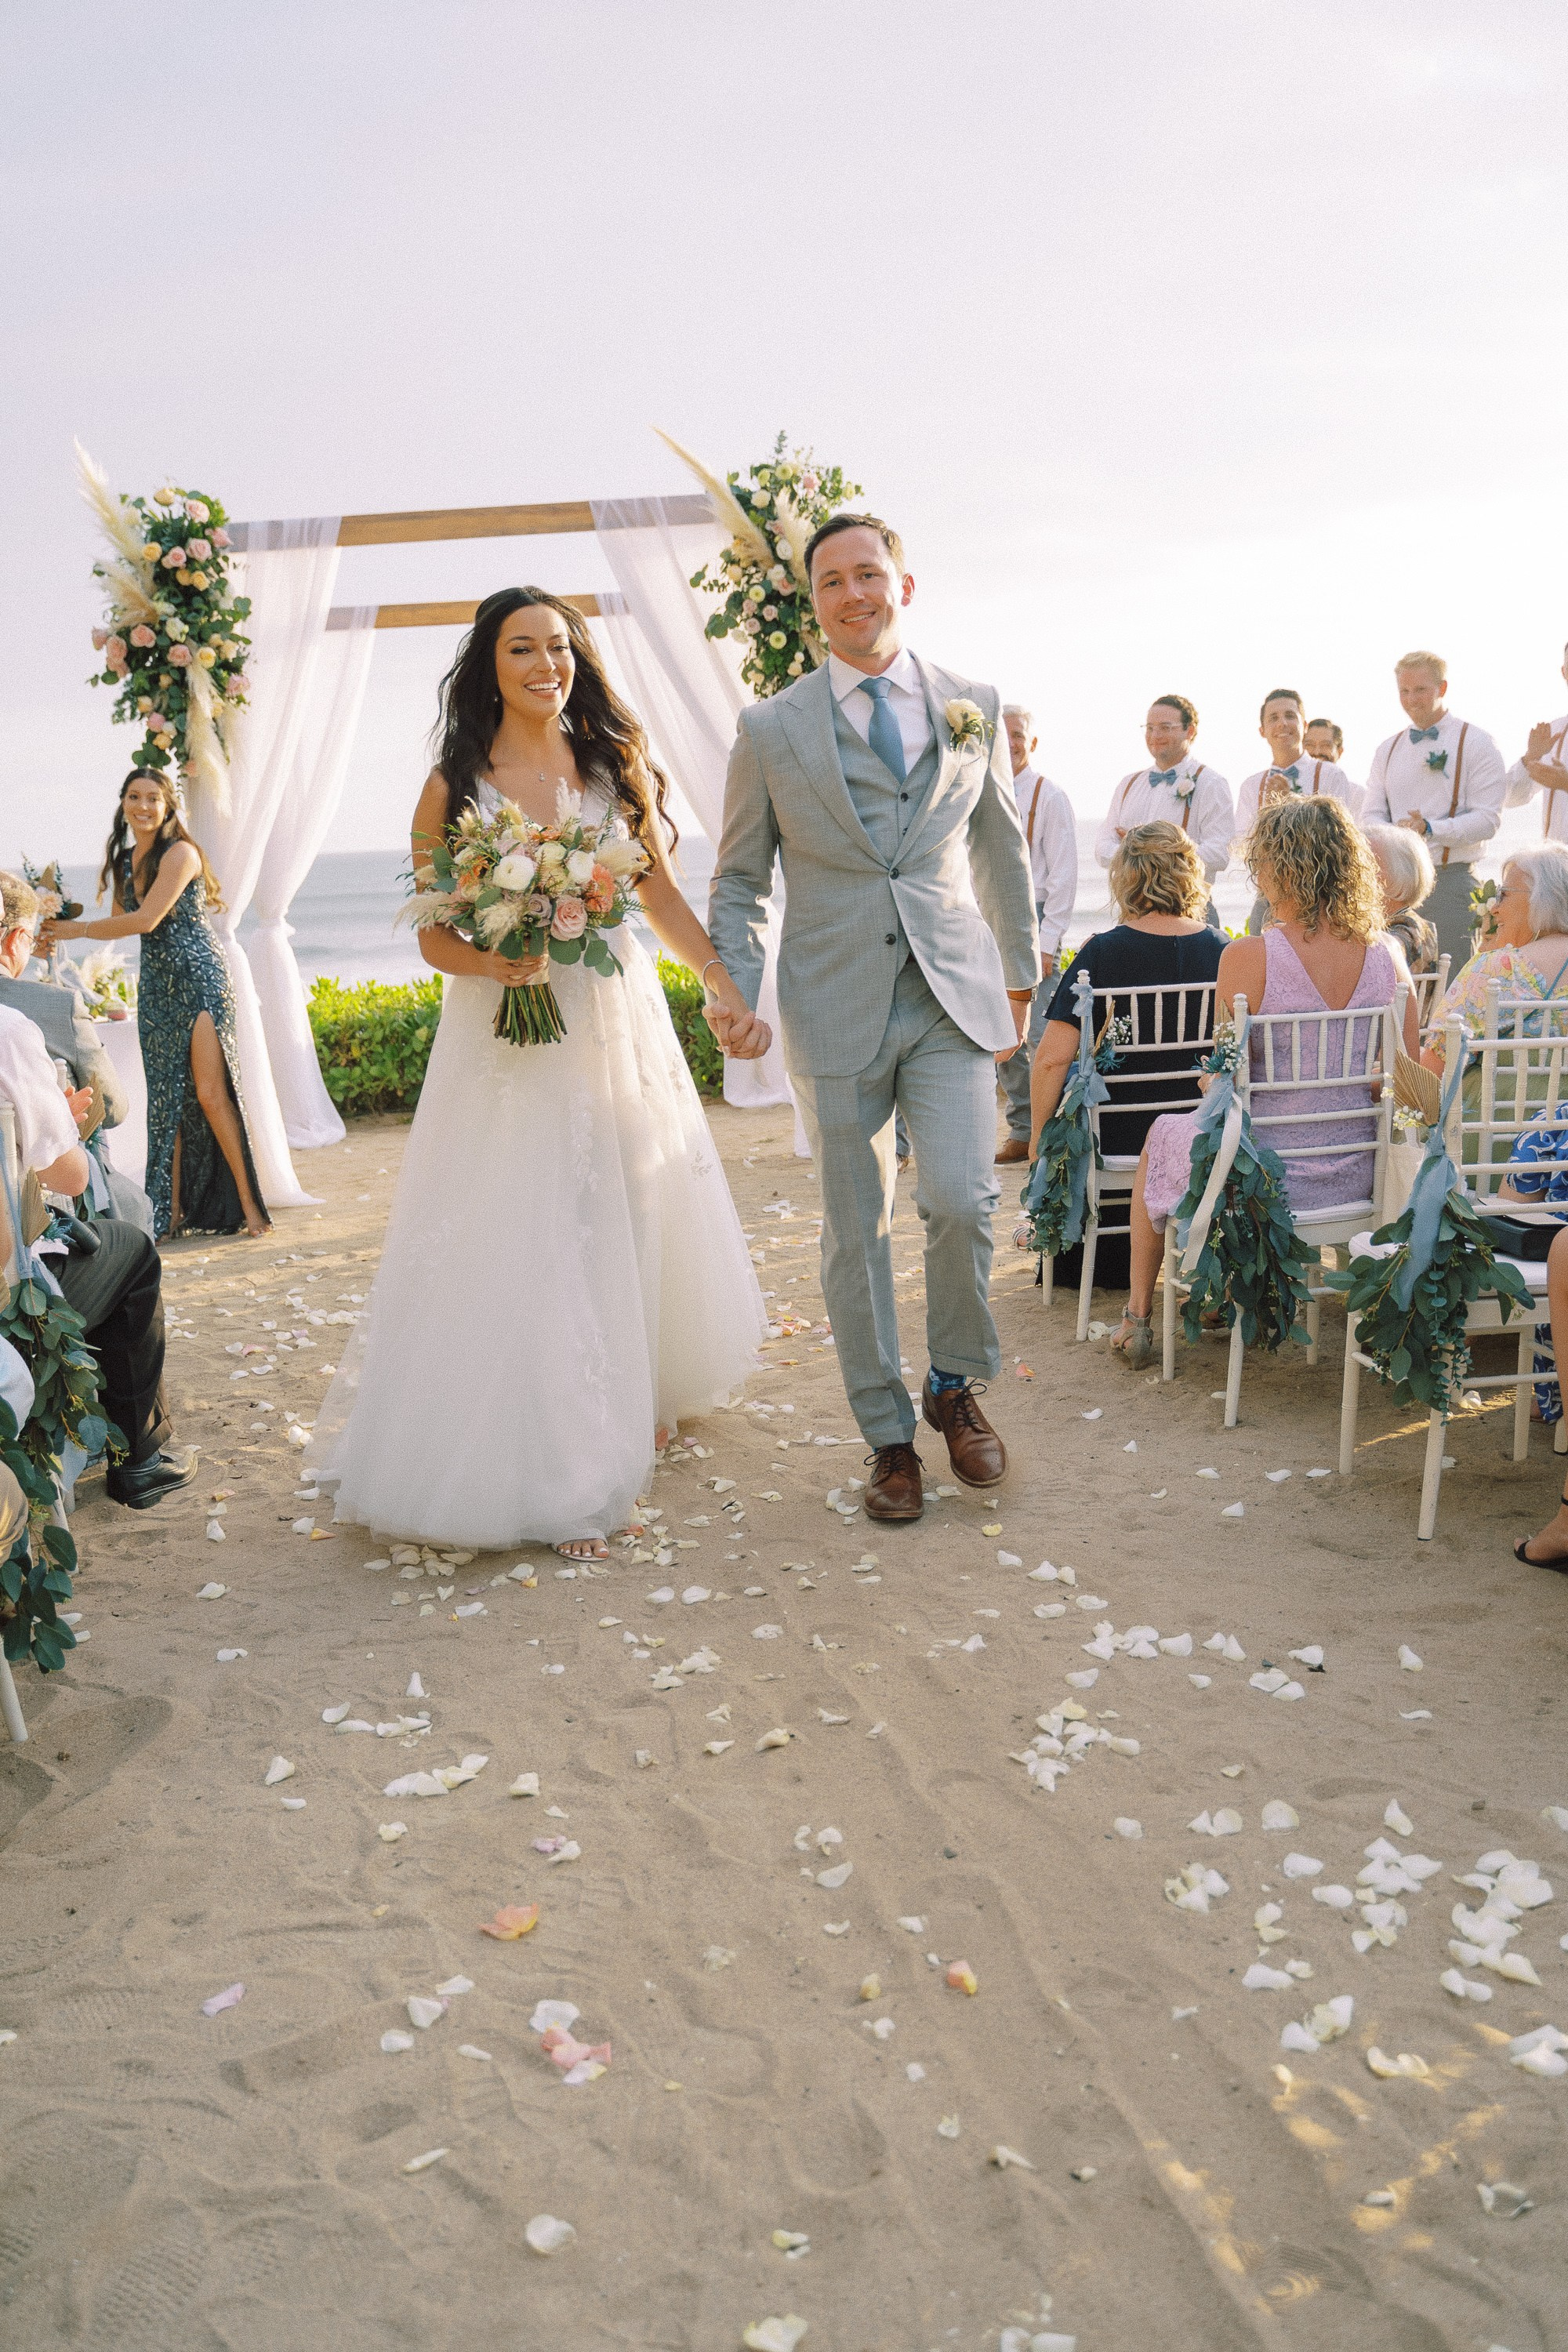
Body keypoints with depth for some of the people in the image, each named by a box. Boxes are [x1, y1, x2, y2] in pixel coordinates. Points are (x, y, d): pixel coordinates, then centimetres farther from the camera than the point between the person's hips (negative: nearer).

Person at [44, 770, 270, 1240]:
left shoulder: (179, 854, -11)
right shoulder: (124, 860, 13)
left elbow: (145, 920, -17)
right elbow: (120, 922, 21)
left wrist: (76, 929, -8)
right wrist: (57, 928, 9)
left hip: (200, 980, -7)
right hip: (156, 989, 7)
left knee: (210, 1094, -12)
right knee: (165, 1100, 6)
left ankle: (248, 1203, -4)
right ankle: (172, 1213, 10)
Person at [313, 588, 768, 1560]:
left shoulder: (616, 764, 4)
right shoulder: (454, 785, -2)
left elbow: (663, 894, 8)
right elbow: (434, 936, 0)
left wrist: (729, 989, -1)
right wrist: (494, 960, -21)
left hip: (617, 1029, 3)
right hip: (504, 1035, -2)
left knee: (631, 1228, 12)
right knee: (517, 1246, -1)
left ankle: (635, 1410, 35)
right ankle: (552, 1478, 10)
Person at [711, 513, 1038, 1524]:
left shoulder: (974, 707, 8)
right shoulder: (772, 729, 3)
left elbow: (1003, 851, 17)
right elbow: (739, 880, 8)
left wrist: (1021, 976, 18)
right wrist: (738, 993, -5)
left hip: (953, 996, 1)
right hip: (837, 1006, 0)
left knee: (961, 1201, -13)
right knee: (857, 1234, 5)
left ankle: (955, 1386, 15)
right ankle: (889, 1435, 20)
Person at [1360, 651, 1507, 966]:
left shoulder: (1476, 744, 1)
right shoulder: (1387, 750, 16)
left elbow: (1487, 819, -8)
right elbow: (1370, 814, 9)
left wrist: (1430, 829, -22)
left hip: (1449, 880, -4)